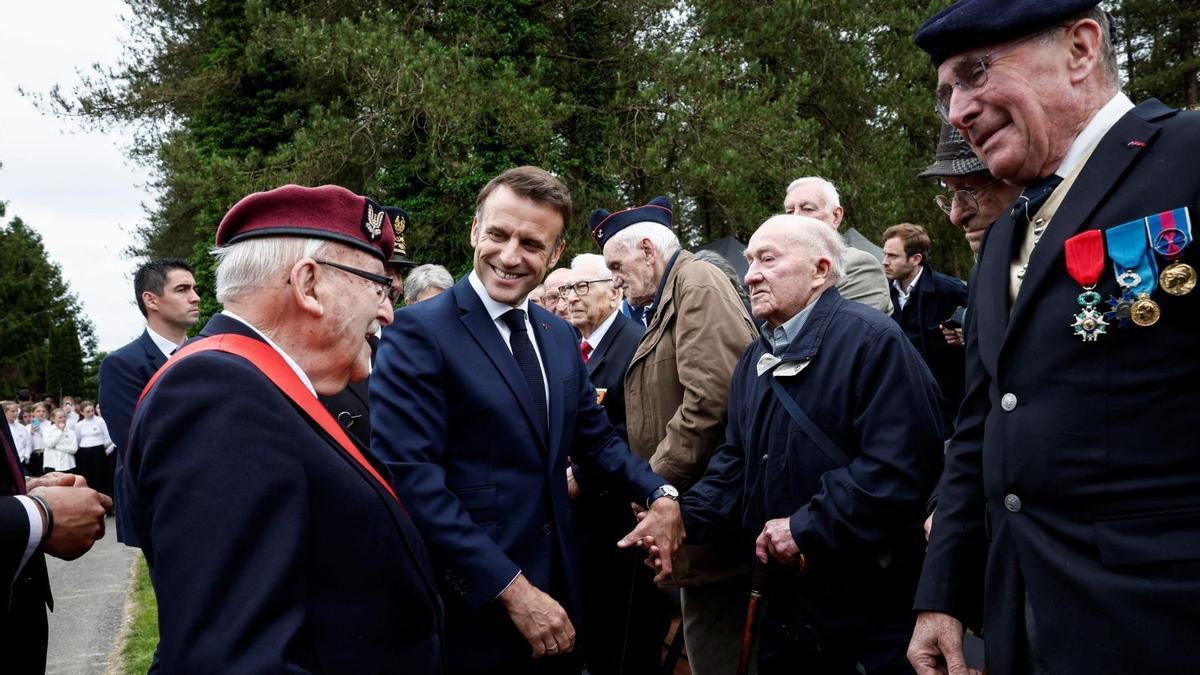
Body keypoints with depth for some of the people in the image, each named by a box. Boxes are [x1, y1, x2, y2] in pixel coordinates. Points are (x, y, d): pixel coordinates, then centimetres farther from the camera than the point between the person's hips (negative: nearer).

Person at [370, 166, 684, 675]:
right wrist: (511, 588, -22)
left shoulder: (560, 336, 8)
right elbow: (412, 479, -20)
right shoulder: (419, 331, -14)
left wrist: (659, 494, -3)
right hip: (472, 606, -6)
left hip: (555, 589, 6)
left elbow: (594, 436, 16)